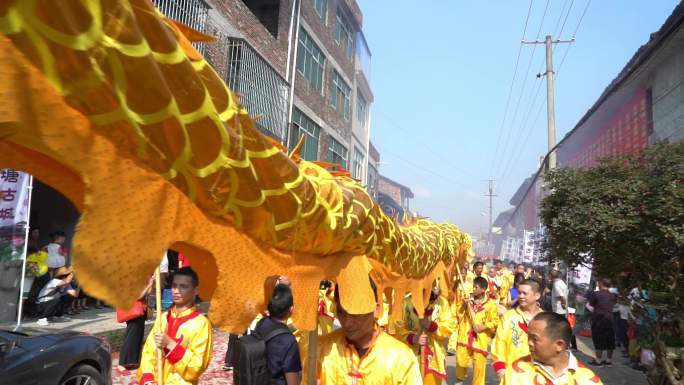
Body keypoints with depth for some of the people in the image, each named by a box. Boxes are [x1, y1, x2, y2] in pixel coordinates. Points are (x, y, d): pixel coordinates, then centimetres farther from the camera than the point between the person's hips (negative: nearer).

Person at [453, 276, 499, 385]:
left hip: (480, 340, -3)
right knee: (461, 362, 8)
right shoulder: (468, 300, 6)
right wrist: (463, 306, -8)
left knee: (479, 366, 3)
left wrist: (484, 326, -19)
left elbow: (495, 322, -6)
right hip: (465, 337, 3)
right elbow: (459, 316, 8)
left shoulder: (490, 304, -6)